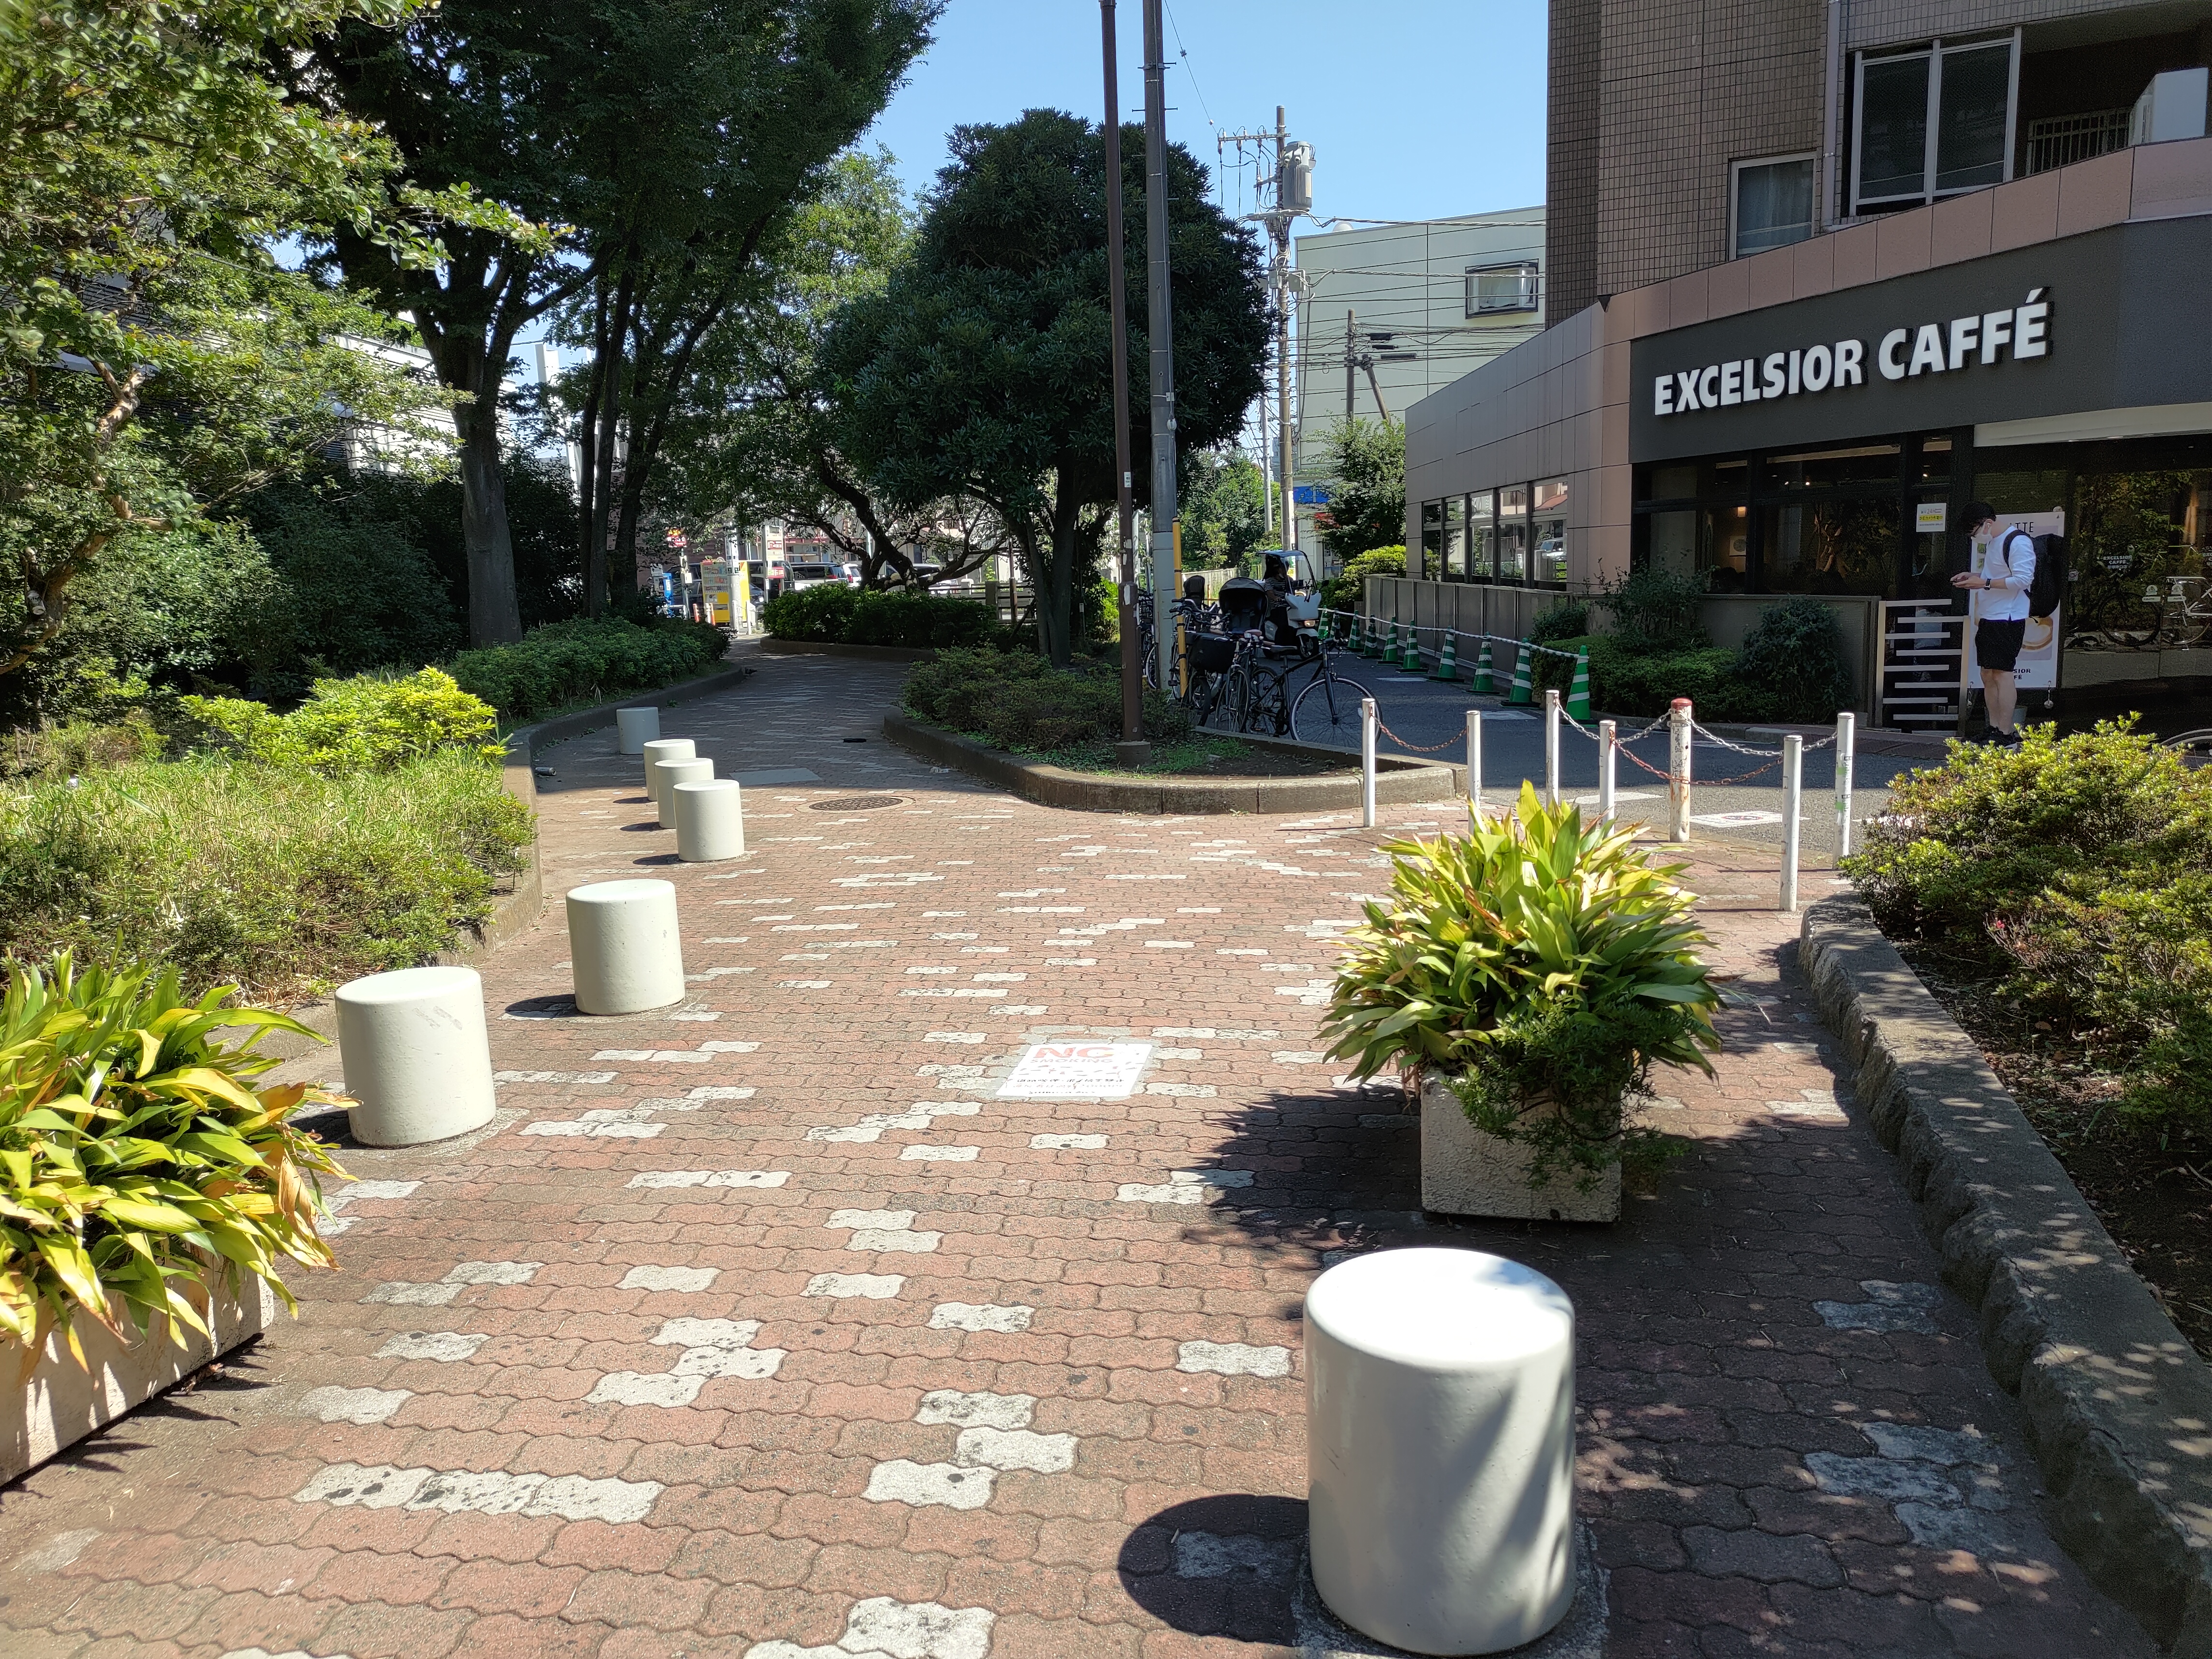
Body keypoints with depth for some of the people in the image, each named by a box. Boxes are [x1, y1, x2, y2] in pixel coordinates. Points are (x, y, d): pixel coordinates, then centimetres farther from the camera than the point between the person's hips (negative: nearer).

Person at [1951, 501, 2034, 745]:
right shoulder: (1994, 542, 16)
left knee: (2002, 673, -11)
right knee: (1988, 674, 9)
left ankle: (2006, 734, -11)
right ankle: (1994, 730, 14)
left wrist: (1985, 584, -20)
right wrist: (1973, 576, 12)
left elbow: (2022, 579, -21)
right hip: (1989, 618, 10)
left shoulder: (2018, 541, -14)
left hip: (2008, 619, -10)